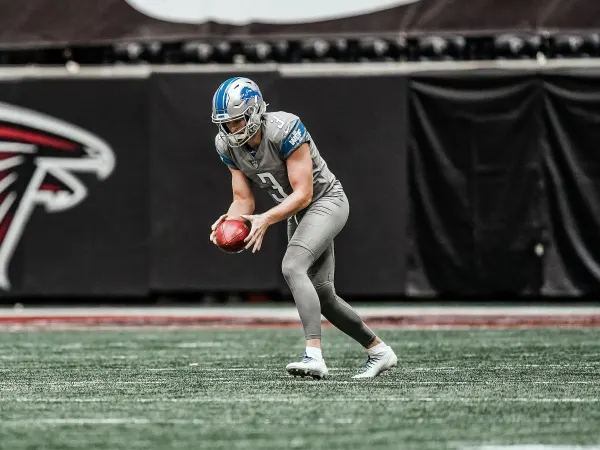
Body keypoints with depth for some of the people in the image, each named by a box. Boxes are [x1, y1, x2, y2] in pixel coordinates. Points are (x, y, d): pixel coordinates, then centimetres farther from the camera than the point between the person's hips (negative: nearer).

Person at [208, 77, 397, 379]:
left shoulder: (284, 130, -29)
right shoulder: (228, 145, -7)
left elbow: (303, 195, -27)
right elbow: (244, 201, 0)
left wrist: (265, 220, -37)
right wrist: (229, 222, -22)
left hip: (325, 200, -8)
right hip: (297, 213, 8)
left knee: (292, 266, -29)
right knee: (320, 294, 10)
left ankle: (314, 355, -39)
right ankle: (379, 351, 27)